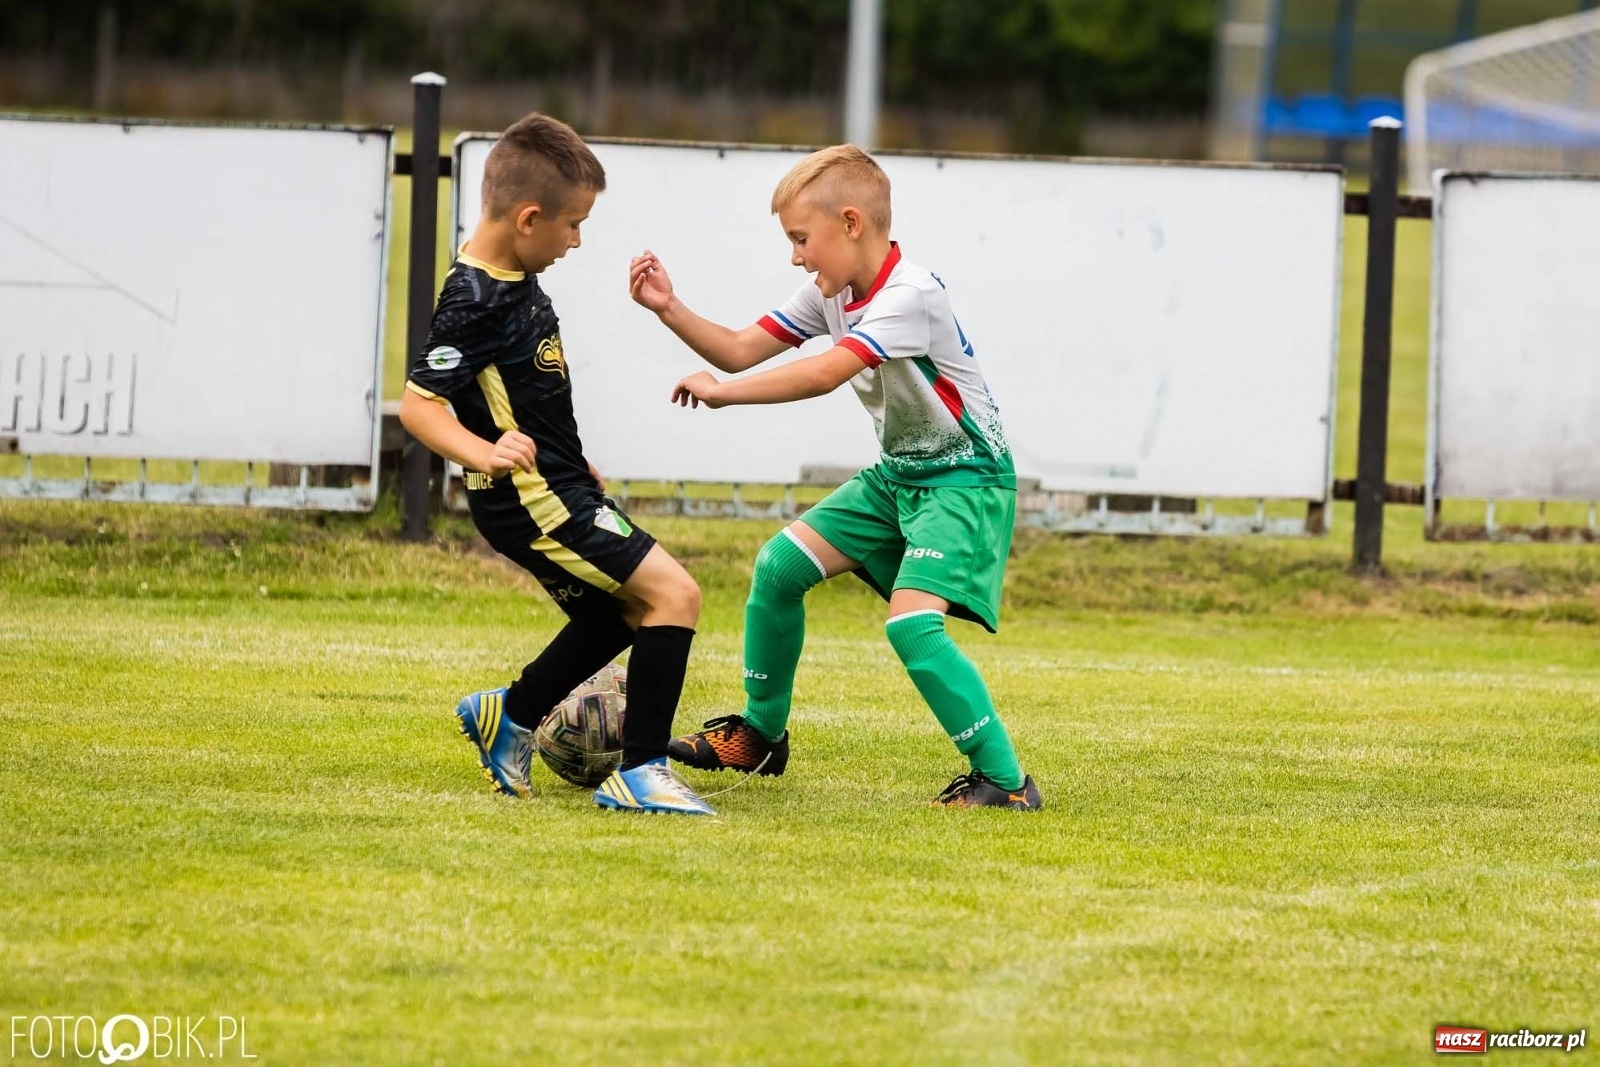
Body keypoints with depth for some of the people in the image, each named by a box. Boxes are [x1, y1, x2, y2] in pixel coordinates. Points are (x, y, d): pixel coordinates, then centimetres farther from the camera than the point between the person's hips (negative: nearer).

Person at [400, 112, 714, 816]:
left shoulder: (514, 278, 8)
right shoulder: (475, 302, -22)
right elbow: (418, 403, -26)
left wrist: (573, 463, 30)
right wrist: (482, 453, -42)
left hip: (555, 488, 10)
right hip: (530, 501, -10)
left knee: (624, 610, 25)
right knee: (674, 594, -15)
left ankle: (510, 716, 37)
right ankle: (639, 773, -13)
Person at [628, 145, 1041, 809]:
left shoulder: (909, 295, -26)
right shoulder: (831, 293, 2)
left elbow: (824, 375, -34)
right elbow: (740, 351, 4)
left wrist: (722, 392, -27)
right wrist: (670, 312, -11)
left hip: (966, 480, -9)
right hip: (897, 474, 9)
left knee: (911, 622, -25)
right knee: (780, 564, 5)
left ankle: (1004, 780, -18)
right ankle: (759, 736, 21)